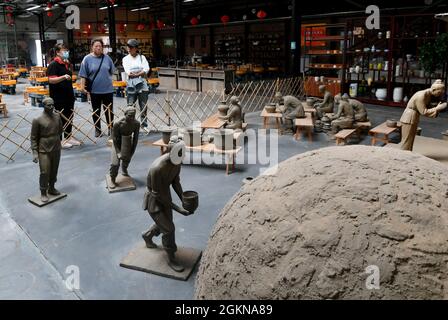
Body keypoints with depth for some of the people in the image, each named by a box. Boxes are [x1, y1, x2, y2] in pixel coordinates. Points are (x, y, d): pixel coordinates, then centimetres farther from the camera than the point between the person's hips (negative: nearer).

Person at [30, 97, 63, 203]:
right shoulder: (37, 120, -12)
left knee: (54, 170, 16)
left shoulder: (57, 116, 2)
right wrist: (35, 152, -13)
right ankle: (43, 193, 13)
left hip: (56, 149, 5)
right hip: (44, 150, -5)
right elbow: (33, 137, -9)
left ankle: (51, 188, 34)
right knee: (45, 172, -2)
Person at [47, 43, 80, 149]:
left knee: (69, 117, 15)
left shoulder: (65, 64, 13)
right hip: (58, 97, -8)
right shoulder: (53, 64, -13)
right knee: (60, 118, -1)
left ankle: (68, 137, 27)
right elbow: (51, 80, -22)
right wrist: (63, 77, -37)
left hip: (68, 96, 9)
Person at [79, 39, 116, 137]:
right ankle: (97, 129, 19)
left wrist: (107, 79, 12)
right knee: (96, 111, 8)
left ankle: (110, 128, 21)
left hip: (108, 89, 1)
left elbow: (112, 71, 14)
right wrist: (82, 86, -8)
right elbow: (83, 75, -3)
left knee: (109, 110, 7)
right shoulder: (87, 59, -3)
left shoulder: (107, 58, 3)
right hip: (94, 90, -1)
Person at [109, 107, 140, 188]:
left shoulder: (136, 123, -22)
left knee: (127, 159, 20)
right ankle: (113, 180, 10)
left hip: (128, 141, 3)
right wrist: (118, 152, -23)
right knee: (115, 162, -9)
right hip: (118, 142, -3)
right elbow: (114, 139, -21)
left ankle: (124, 171, 51)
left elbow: (135, 137, -10)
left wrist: (132, 151, -7)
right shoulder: (117, 123, -31)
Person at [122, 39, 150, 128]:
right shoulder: (126, 59, 8)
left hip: (142, 85, 1)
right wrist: (141, 72, -9)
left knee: (143, 107, 5)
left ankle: (144, 125, 14)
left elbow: (146, 69, -6)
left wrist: (134, 74, -13)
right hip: (131, 85, -1)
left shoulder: (142, 57, 9)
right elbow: (128, 72, -7)